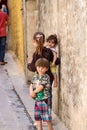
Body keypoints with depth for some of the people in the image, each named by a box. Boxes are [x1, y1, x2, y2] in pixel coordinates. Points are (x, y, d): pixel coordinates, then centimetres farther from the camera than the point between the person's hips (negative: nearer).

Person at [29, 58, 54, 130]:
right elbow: (31, 85, 3)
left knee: (47, 117, 2)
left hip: (44, 99, -7)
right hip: (37, 99, 7)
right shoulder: (35, 76, 5)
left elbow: (41, 87, -20)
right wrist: (31, 92, -16)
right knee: (37, 116, 14)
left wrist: (34, 92, -10)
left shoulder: (46, 77, -16)